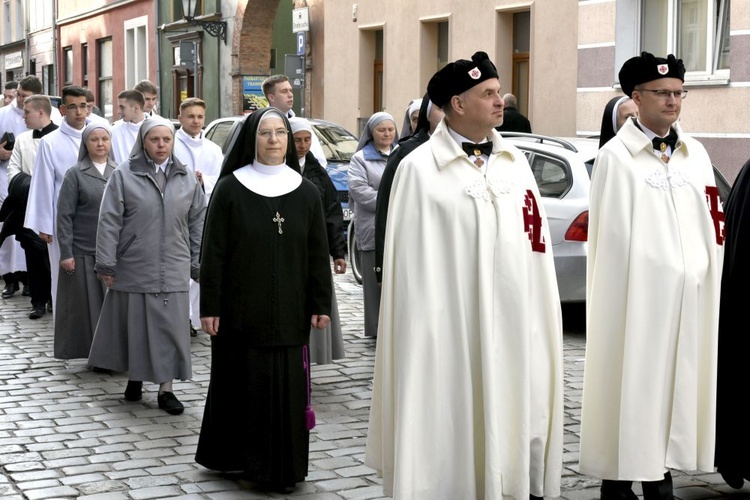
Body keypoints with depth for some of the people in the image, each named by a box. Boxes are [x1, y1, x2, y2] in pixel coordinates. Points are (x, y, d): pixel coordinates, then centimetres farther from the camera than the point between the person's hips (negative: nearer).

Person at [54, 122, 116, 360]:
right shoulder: (75, 175, 0)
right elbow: (64, 216, -3)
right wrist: (66, 253, -9)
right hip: (83, 253, -3)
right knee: (85, 306, 2)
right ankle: (85, 352, 13)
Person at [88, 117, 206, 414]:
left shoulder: (186, 179, 7)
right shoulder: (124, 175, -3)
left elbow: (198, 223, 11)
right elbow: (109, 221, -4)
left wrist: (198, 264, 9)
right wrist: (106, 264, -8)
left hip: (173, 271, 2)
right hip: (134, 268, -2)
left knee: (170, 328, 1)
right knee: (135, 325, 8)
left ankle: (166, 389, 10)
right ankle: (135, 377, 28)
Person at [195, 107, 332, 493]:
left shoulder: (306, 192, 5)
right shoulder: (230, 189, -2)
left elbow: (318, 254, 6)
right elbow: (213, 252, -3)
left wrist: (320, 305, 2)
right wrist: (210, 307, -7)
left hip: (289, 313, 2)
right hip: (240, 312, -2)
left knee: (287, 387, 3)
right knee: (243, 384, 4)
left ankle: (282, 467, 14)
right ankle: (235, 457, 20)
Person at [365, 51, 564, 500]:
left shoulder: (515, 162, 11)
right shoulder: (420, 169, -5)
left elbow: (535, 247, 11)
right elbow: (411, 263, -6)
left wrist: (540, 324, 6)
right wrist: (420, 335, -8)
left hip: (513, 327, 5)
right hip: (452, 328, -5)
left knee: (509, 416, 8)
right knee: (453, 423, 1)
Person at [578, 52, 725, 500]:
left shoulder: (696, 154, 11)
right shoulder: (616, 157, -6)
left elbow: (711, 228, 13)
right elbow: (611, 239, -8)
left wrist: (709, 284, 7)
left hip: (689, 296, 5)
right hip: (637, 298, -5)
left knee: (677, 384, 8)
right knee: (632, 386, -1)